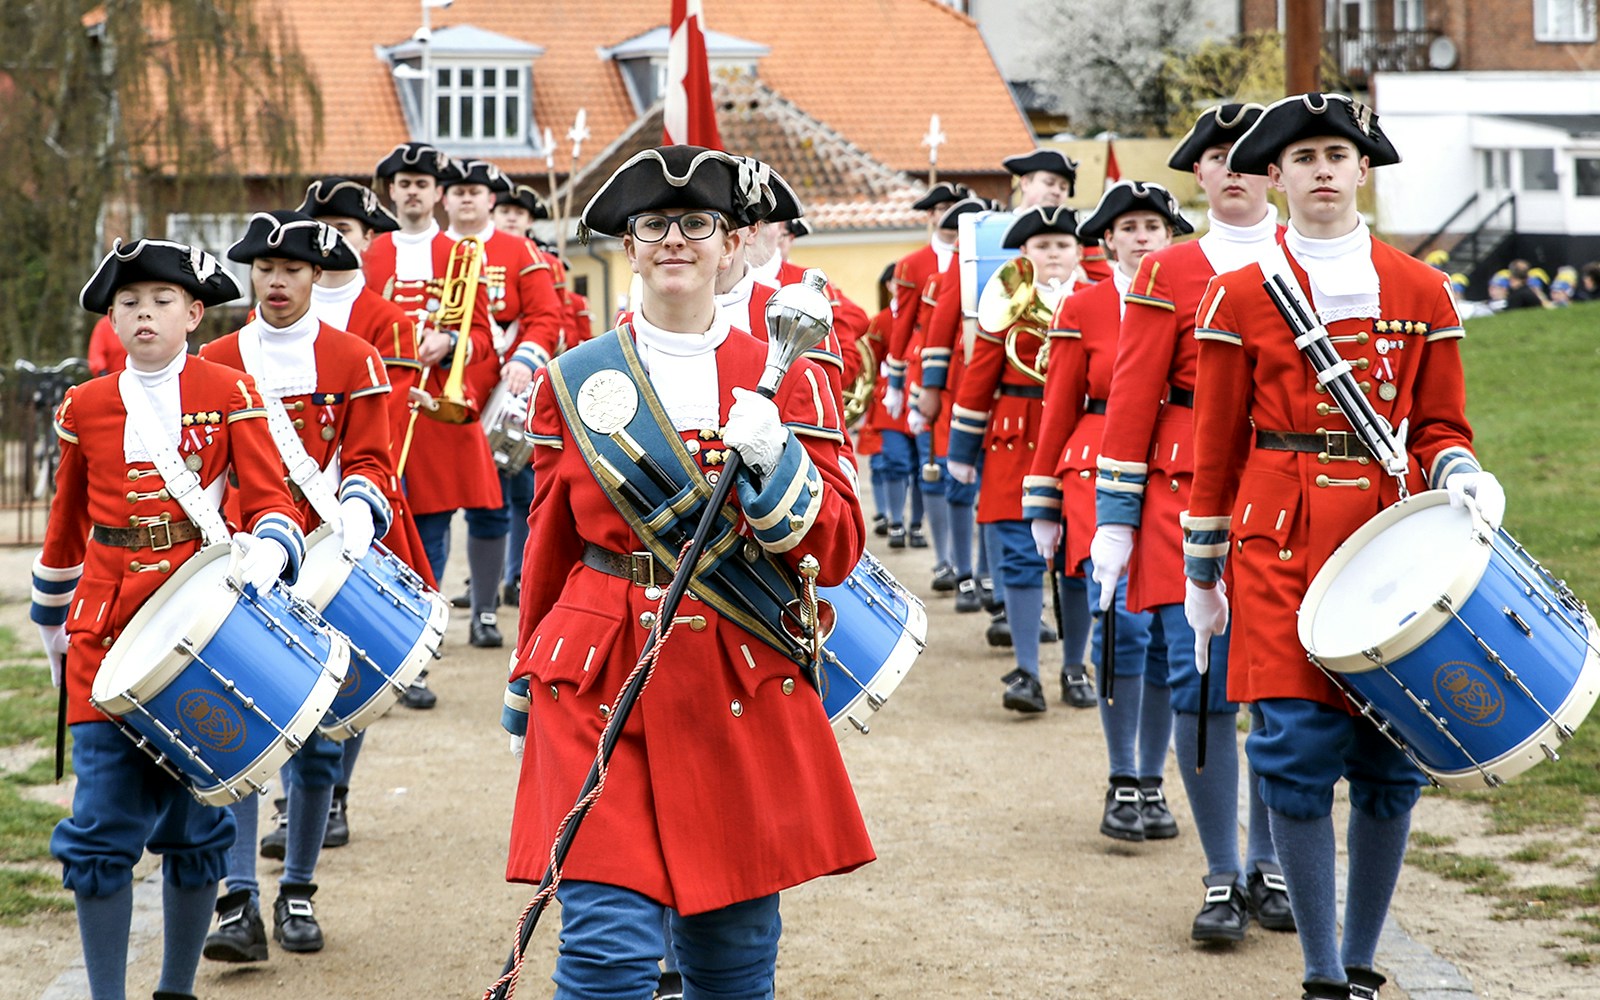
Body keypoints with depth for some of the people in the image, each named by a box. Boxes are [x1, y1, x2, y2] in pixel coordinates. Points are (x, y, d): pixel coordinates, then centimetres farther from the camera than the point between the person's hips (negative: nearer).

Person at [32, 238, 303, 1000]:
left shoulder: (229, 394, 1)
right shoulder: (84, 408, 7)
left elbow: (271, 504, -3)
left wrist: (264, 557, -24)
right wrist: (51, 626, 24)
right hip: (106, 636, 1)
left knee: (195, 822, 6)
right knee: (102, 823, -4)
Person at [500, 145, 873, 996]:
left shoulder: (786, 380, 5)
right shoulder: (573, 382, 6)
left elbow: (836, 554, 1)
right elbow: (550, 548, 14)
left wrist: (774, 463, -16)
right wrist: (528, 693, 17)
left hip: (743, 697, 1)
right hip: (599, 692, -1)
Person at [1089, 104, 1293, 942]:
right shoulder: (1168, 274, 4)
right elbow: (1131, 402, 3)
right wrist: (1114, 522, -1)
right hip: (1190, 499, -1)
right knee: (1201, 683, -4)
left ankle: (1272, 867, 19)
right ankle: (1222, 878, 8)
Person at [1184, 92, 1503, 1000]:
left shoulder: (1422, 291, 7)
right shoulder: (1240, 296, 3)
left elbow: (1440, 425, 12)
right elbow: (1218, 446, 7)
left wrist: (1459, 477, -11)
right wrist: (1201, 574, 8)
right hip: (1283, 546, -2)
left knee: (1389, 761, 3)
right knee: (1299, 750, -8)